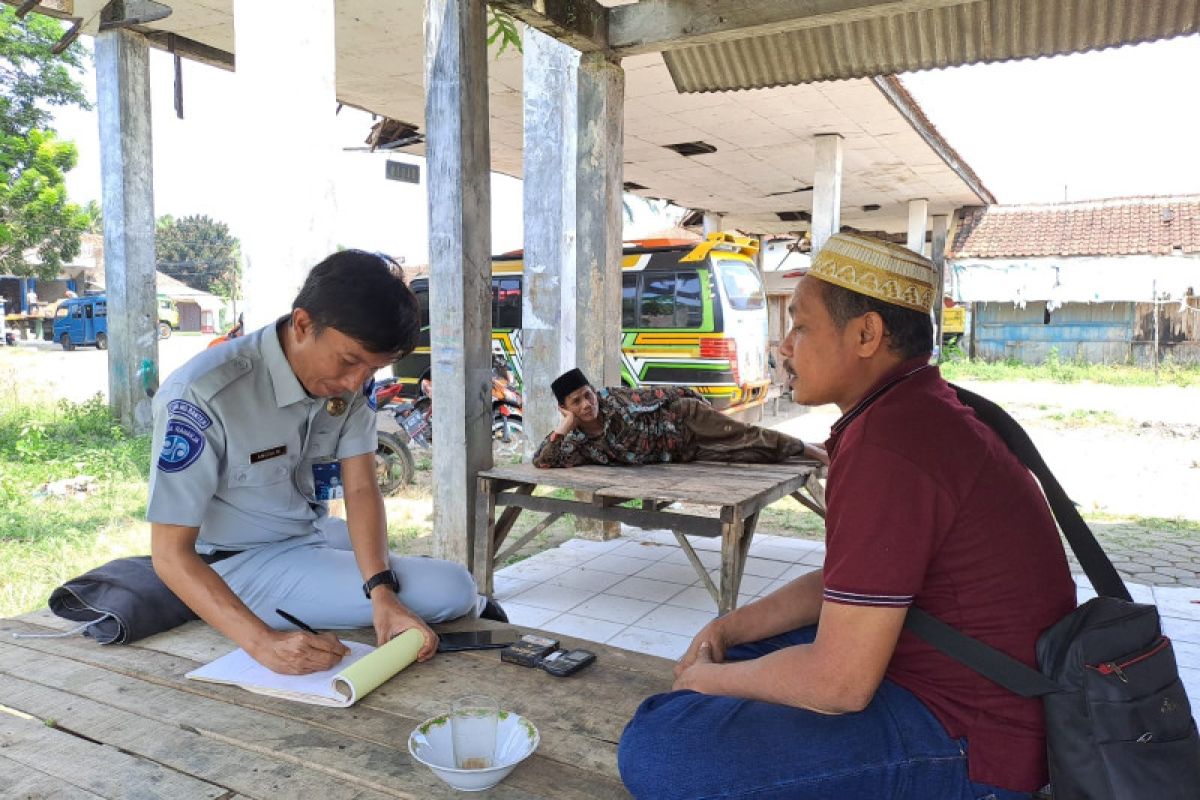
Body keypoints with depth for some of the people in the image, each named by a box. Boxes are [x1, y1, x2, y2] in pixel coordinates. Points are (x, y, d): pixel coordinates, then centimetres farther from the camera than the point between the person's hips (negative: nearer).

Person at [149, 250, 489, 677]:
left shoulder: (350, 378, -10)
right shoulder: (202, 395, -30)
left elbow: (361, 489, -10)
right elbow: (170, 553, -25)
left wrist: (382, 591, -28)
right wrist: (263, 642, -37)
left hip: (317, 532, 7)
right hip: (246, 563, -6)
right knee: (450, 590, -15)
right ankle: (468, 609, 14)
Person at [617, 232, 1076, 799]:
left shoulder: (886, 445, -27)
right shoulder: (919, 412, 8)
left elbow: (837, 683, -25)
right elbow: (839, 583, 13)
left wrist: (710, 680, -8)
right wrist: (727, 629, 3)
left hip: (970, 746, -10)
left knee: (655, 748, -19)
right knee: (732, 653, 20)